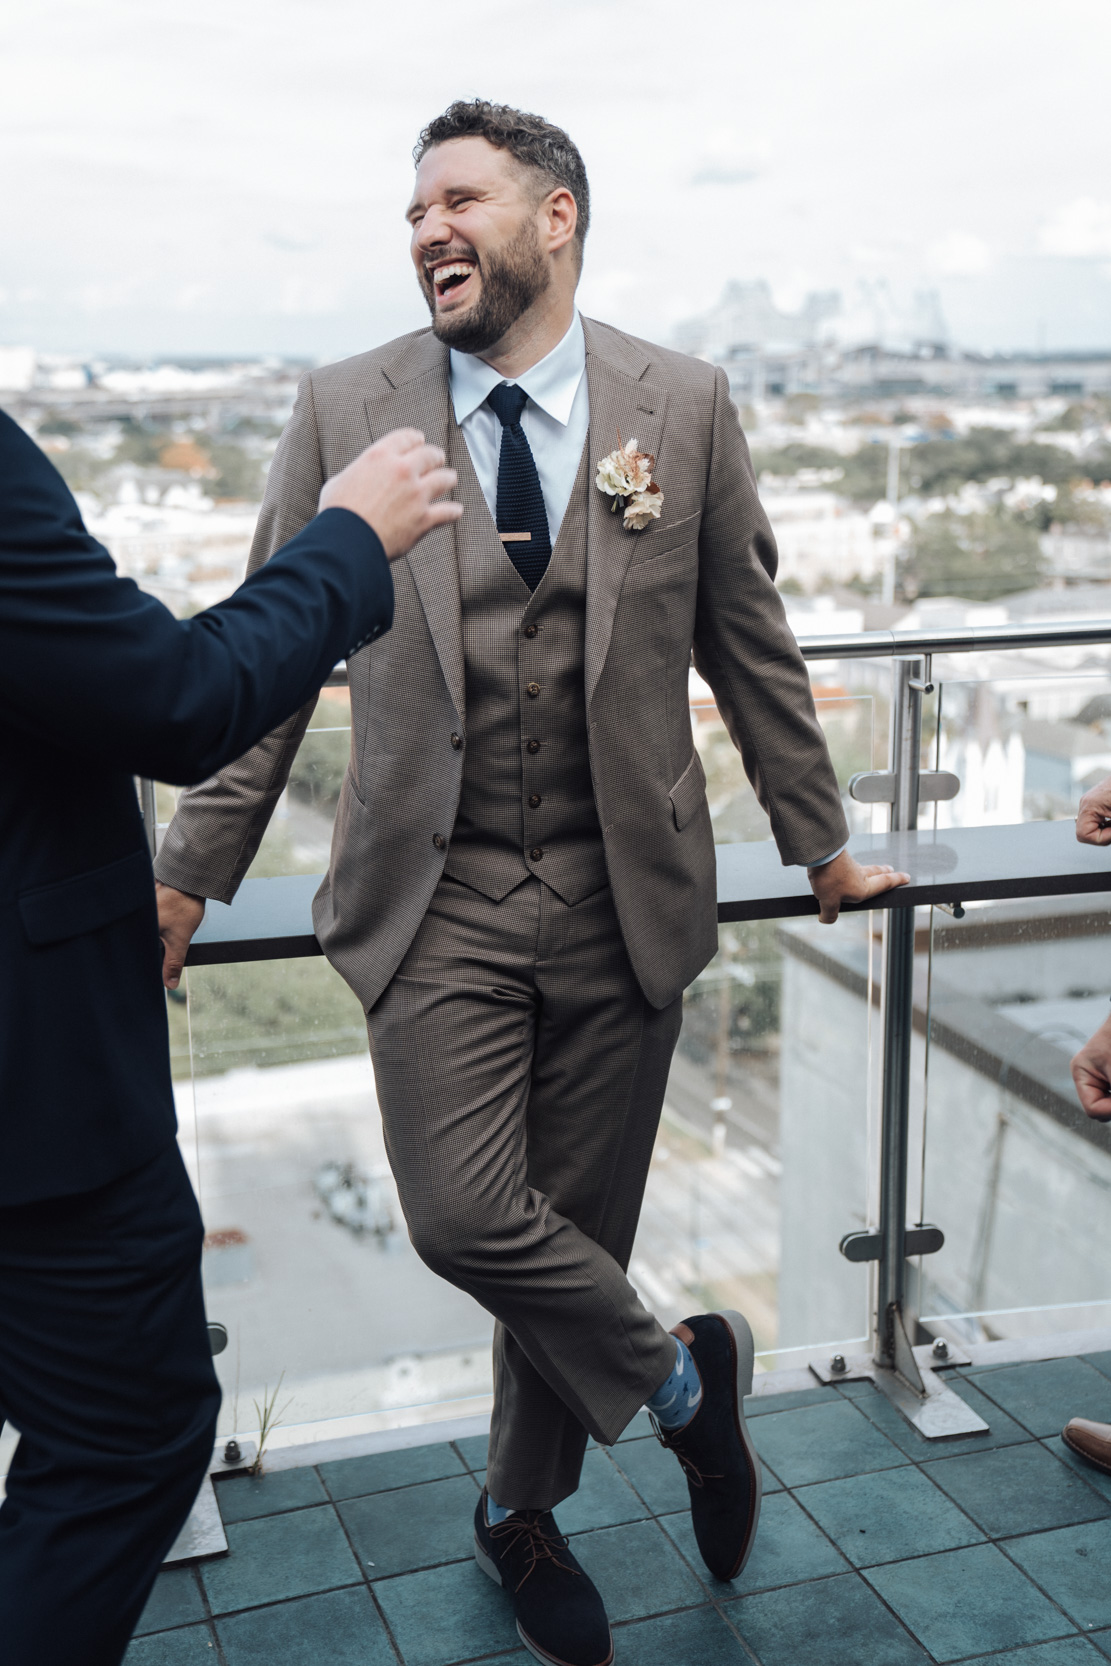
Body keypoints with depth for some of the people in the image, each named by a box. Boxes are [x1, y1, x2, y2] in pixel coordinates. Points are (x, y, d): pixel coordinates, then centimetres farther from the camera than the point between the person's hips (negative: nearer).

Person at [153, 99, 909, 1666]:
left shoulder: (684, 404, 1)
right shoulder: (345, 409, 0)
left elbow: (749, 644, 9)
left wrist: (822, 843, 15)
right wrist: (189, 879, 4)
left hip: (622, 893, 1)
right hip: (436, 901, 0)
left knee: (575, 1230, 9)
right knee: (463, 1214, -13)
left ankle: (524, 1512, 36)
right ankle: (677, 1374, 19)